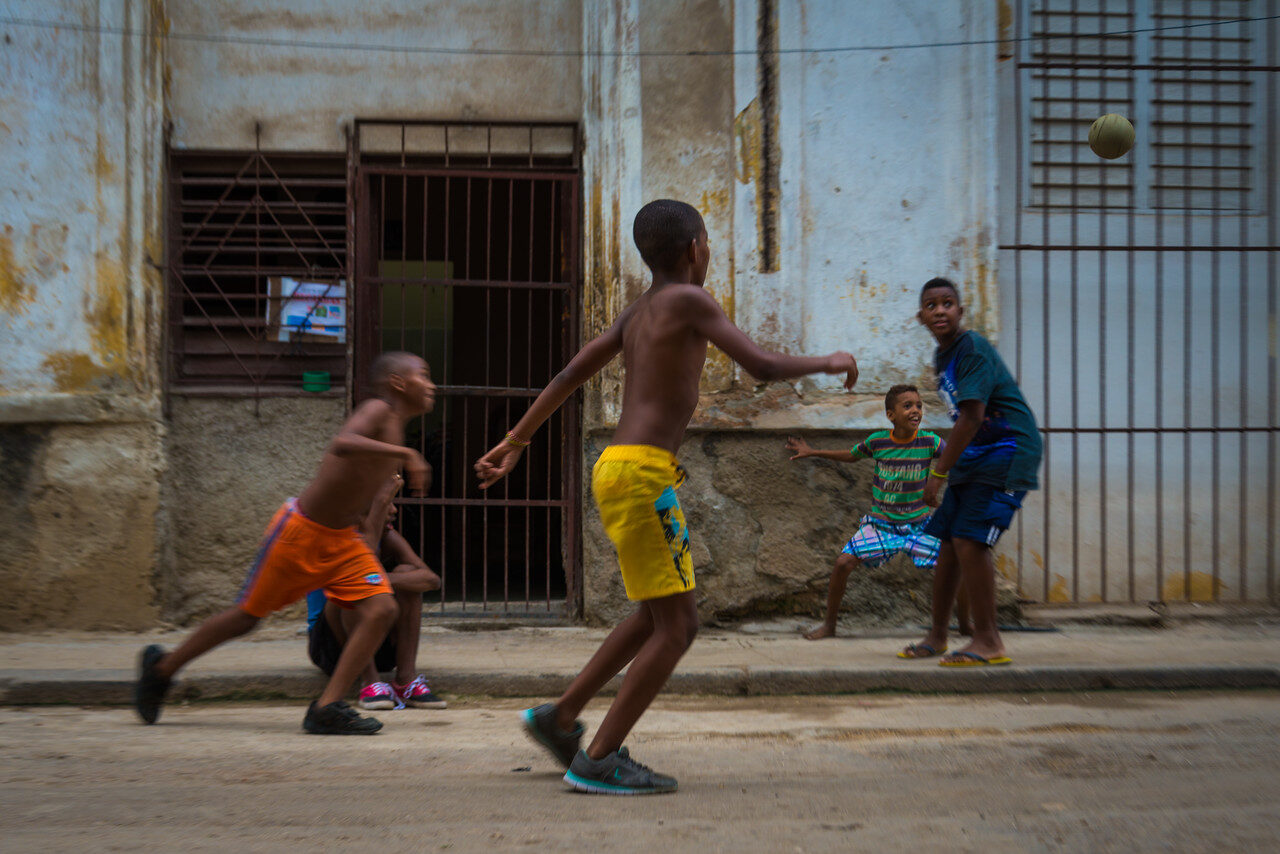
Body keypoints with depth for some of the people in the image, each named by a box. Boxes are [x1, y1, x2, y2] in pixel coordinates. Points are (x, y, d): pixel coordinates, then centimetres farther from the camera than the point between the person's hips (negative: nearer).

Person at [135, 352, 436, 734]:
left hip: (342, 539, 8)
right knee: (246, 615, 7)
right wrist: (405, 453, -43)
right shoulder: (378, 411, -18)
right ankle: (162, 667, 30)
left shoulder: (395, 430, 8)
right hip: (300, 530, -7)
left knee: (381, 609, -12)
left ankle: (326, 708, -11)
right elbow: (342, 444, -41)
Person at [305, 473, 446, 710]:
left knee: (406, 573, -15)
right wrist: (381, 500, -32)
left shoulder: (387, 536, -1)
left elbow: (432, 579, -16)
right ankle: (369, 682, -31)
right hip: (330, 649, -4)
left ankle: (407, 678, -24)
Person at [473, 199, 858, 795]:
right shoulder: (688, 300, -6)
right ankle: (599, 761, -3)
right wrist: (827, 363, 5)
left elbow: (569, 376, 18)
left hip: (620, 470, 9)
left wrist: (514, 443, 23)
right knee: (675, 627, -4)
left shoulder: (635, 312, 17)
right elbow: (761, 367, -12)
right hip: (642, 473, -9)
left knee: (658, 617, 21)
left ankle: (561, 718, 26)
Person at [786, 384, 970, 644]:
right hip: (880, 523, 0)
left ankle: (965, 624, 13)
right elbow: (851, 456, 11)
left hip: (918, 525, 0)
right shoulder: (877, 442, -8)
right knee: (843, 563, -17)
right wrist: (812, 452, 11)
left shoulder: (930, 442, -11)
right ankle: (829, 625, 4)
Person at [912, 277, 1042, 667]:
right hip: (973, 458, 9)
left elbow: (972, 417, -23)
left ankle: (988, 641, -9)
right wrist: (948, 469, 18)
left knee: (969, 539, -17)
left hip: (1008, 453, -9)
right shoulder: (941, 357, 11)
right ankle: (937, 635, 21)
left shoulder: (973, 350, -17)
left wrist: (938, 473, -21)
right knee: (949, 541, 9)